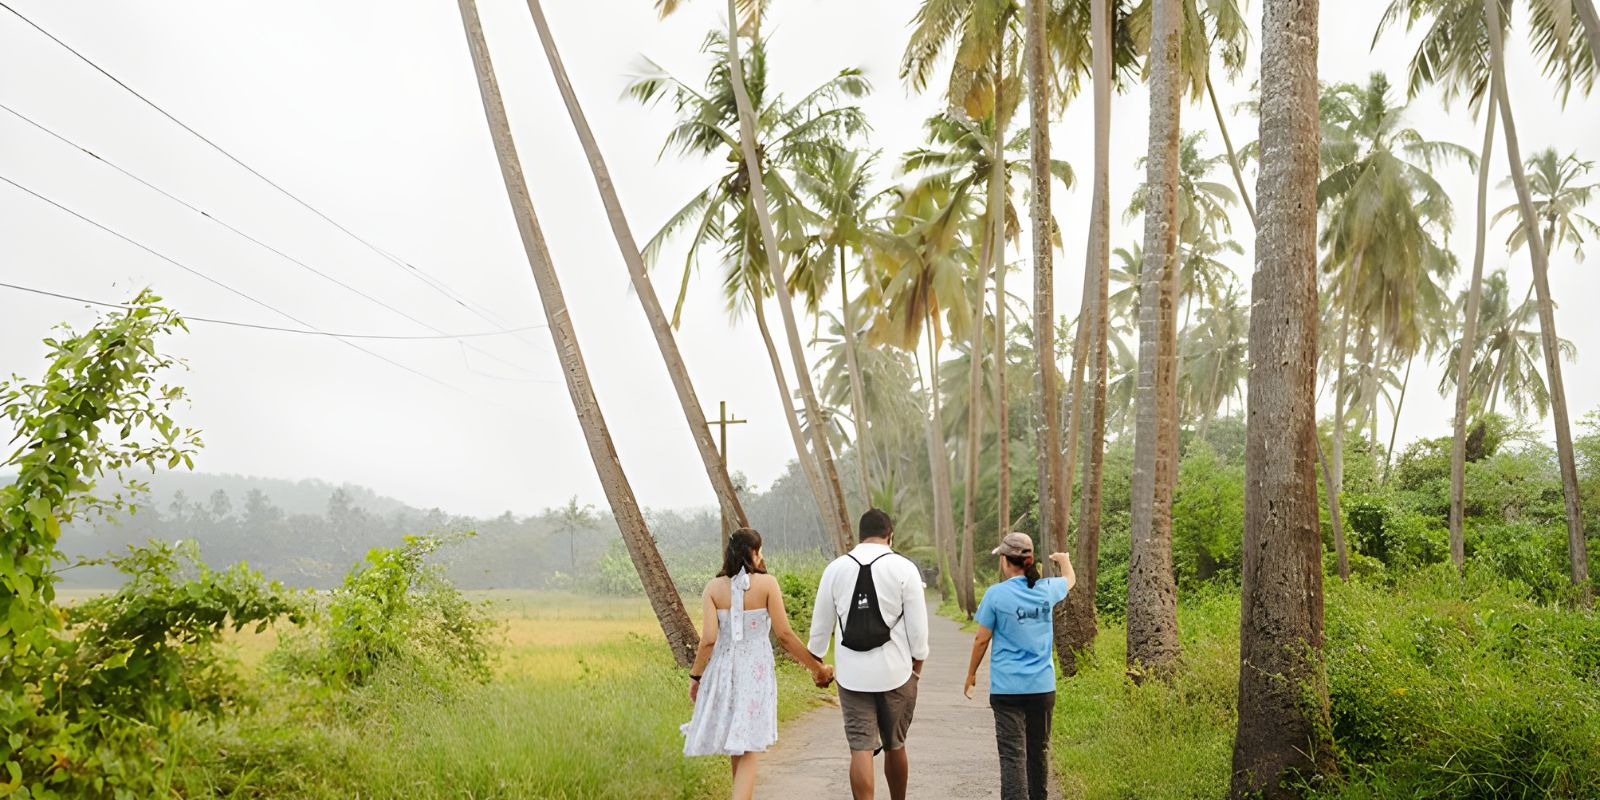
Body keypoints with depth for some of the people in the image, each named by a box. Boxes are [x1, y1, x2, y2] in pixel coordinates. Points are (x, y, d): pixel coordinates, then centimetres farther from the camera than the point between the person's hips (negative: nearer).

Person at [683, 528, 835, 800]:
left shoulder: (714, 588, -4)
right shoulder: (767, 583, -8)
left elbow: (709, 639, -9)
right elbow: (784, 635, -8)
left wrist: (695, 676, 4)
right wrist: (816, 667, 2)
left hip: (723, 670, 2)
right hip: (756, 671, -2)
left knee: (735, 748, 20)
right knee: (747, 751, 2)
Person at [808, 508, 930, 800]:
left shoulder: (836, 568, 3)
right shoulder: (904, 568, -5)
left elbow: (820, 623, 9)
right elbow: (918, 626, -4)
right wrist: (917, 666, 10)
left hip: (852, 674, 1)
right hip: (895, 672, -1)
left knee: (861, 749, 0)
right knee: (895, 746, 16)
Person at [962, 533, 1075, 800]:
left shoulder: (996, 594, -11)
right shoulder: (1046, 589, 1)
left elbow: (982, 639, -4)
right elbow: (1070, 580, 25)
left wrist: (971, 674, 10)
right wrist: (1064, 560, 47)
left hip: (1007, 688, -4)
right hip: (1042, 686, 4)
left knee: (1013, 754, -5)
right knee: (1038, 751, 17)